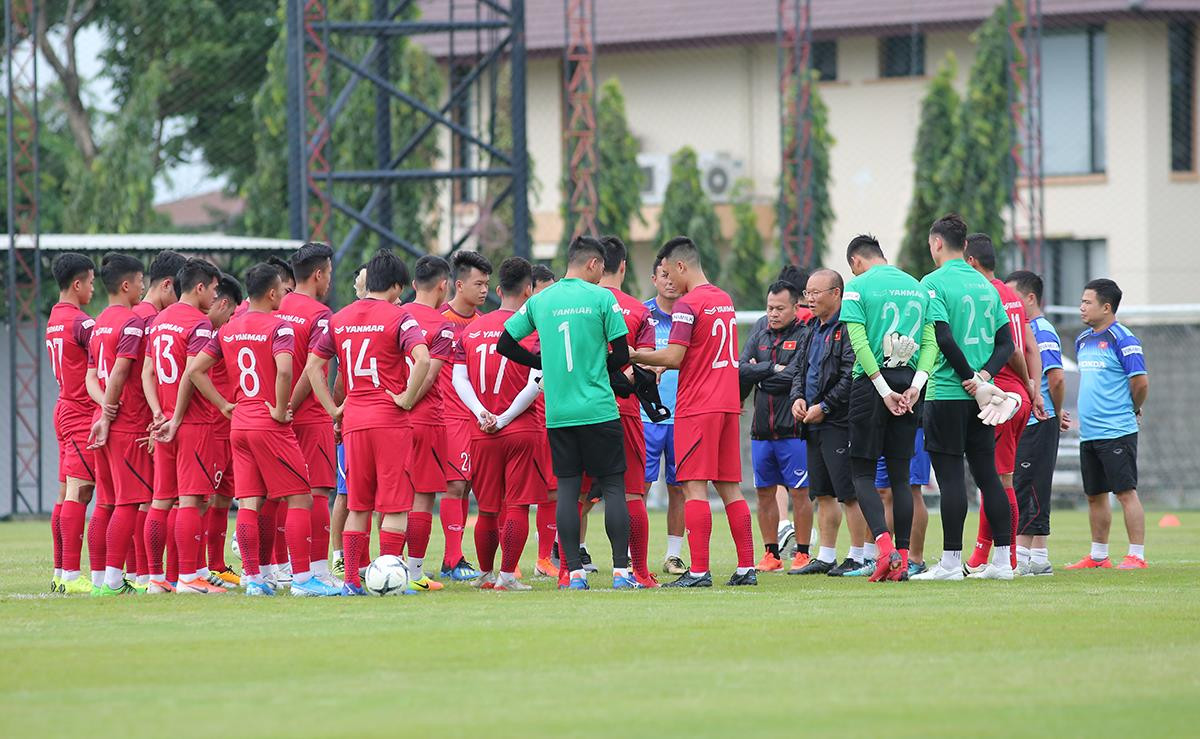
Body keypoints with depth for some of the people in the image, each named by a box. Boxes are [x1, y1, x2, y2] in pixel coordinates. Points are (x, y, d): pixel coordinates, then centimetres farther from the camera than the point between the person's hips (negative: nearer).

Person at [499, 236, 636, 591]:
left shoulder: (540, 301, 5)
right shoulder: (602, 298, -5)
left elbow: (505, 344, 9)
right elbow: (622, 355, -5)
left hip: (557, 412, 3)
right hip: (599, 410, -3)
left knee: (567, 489, 5)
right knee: (613, 486, 3)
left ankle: (574, 572, 1)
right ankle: (621, 571, -2)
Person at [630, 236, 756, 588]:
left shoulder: (688, 304, -11)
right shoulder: (724, 299, 15)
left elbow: (674, 357, -17)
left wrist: (634, 356, -5)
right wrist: (657, 363, 17)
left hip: (697, 407, -8)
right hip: (728, 403, 8)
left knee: (694, 486, -8)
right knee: (730, 487, 9)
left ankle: (699, 571, -13)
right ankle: (747, 567, 7)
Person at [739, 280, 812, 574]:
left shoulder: (805, 335, -5)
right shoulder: (760, 335, 12)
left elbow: (793, 376, -16)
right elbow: (741, 370, 1)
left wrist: (755, 375, -4)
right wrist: (772, 368, -12)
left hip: (792, 429, -5)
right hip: (761, 429, 5)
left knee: (799, 492, -1)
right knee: (764, 492, 8)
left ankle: (802, 554, 6)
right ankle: (771, 555, 16)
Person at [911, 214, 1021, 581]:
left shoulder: (934, 282, -8)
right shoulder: (985, 285, 13)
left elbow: (944, 337, -18)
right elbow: (1006, 342, 9)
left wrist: (970, 378, -11)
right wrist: (983, 375, -3)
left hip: (947, 394, -6)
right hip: (980, 398, 6)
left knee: (950, 476, -5)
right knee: (987, 474, 8)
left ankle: (950, 562, -5)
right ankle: (1002, 561, 8)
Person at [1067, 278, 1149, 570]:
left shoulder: (1122, 339, -11)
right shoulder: (1083, 340, 15)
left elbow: (1141, 381, -13)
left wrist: (1134, 410, 1)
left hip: (1117, 433, -8)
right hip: (1088, 433, 8)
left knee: (1125, 491, -7)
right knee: (1095, 495, 12)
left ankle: (1137, 556, -6)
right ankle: (1098, 555, 20)